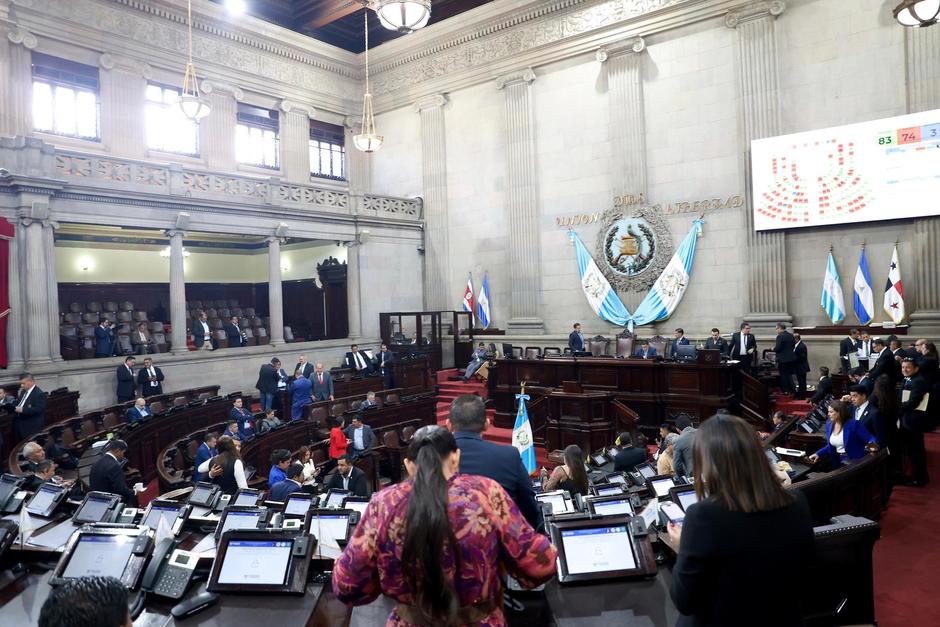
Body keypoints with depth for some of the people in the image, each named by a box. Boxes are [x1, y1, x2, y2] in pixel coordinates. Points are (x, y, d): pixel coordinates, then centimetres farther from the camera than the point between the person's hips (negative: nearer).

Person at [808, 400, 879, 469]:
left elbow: (870, 439, -16)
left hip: (854, 462, -6)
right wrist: (818, 454, 2)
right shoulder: (829, 425, 4)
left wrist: (872, 445, -38)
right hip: (838, 462, 6)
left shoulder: (853, 424, -14)